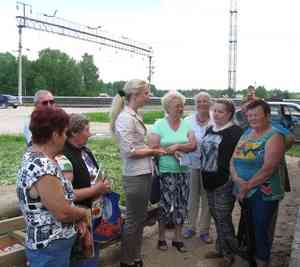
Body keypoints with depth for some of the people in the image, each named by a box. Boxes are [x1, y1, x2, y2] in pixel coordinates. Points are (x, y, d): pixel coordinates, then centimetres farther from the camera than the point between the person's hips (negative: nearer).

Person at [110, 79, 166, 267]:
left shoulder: (135, 115, 9)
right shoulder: (125, 118, -17)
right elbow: (129, 151, -21)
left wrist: (153, 149, 4)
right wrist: (153, 151, -11)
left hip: (145, 173, 9)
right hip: (135, 176, -9)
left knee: (140, 218, 18)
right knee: (133, 220, 5)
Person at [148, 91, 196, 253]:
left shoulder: (186, 124, 5)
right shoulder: (159, 124, -5)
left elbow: (193, 145, -5)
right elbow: (153, 147, -13)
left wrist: (176, 146, -17)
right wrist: (171, 151, -15)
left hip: (183, 171, 4)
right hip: (165, 172, -4)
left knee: (181, 205, 9)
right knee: (166, 205, 3)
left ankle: (178, 238, 25)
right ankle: (161, 238, 23)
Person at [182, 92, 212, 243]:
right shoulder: (188, 121, 1)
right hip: (192, 164, 2)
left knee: (207, 198, 9)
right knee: (192, 197, 13)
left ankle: (204, 230, 24)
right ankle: (190, 227, 29)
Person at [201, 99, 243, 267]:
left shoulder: (235, 132, -13)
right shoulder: (210, 130, 11)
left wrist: (232, 178, -17)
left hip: (224, 183, -7)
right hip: (209, 181, 7)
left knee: (223, 219, 1)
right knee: (216, 217, 16)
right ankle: (221, 249, 32)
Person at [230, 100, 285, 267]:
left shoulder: (274, 136, -12)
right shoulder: (246, 133, 9)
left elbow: (268, 168, -21)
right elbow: (233, 159, 6)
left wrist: (247, 186, -17)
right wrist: (236, 178, -12)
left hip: (263, 194, -6)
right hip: (243, 193, 6)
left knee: (261, 230, 4)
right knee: (249, 228, 19)